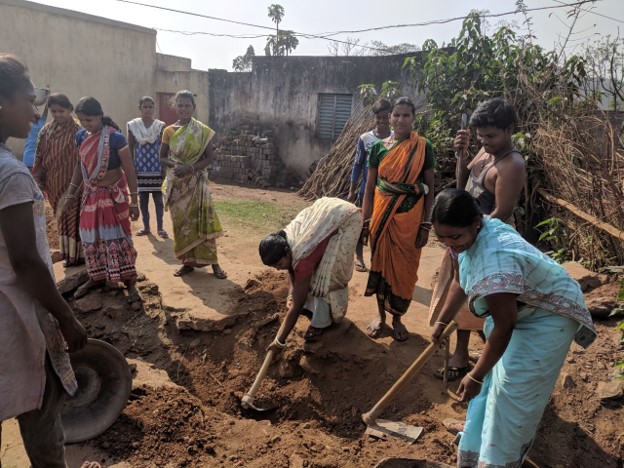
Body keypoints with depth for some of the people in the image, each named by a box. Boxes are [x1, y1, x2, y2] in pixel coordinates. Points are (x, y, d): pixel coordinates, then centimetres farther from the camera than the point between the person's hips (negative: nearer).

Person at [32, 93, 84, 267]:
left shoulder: (78, 130, -8)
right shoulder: (46, 131, 4)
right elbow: (39, 158, 8)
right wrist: (38, 181, 3)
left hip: (74, 183, -4)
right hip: (55, 184, 4)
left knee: (75, 217, 1)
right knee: (62, 218, 13)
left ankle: (80, 253, 13)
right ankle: (69, 253, 24)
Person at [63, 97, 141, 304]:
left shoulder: (115, 138, -19)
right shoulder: (81, 136, -2)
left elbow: (129, 171, -16)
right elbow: (80, 164, 11)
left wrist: (134, 202, -16)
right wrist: (71, 191, 10)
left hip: (113, 194, -5)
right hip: (91, 194, 5)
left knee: (117, 237, -2)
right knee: (91, 237, 13)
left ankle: (130, 281, 7)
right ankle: (96, 276, 30)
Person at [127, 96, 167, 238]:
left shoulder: (160, 126, -1)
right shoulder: (133, 125, 1)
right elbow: (130, 149, 5)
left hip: (157, 168, -1)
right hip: (141, 168, 1)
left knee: (158, 199, 3)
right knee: (142, 199, 9)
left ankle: (160, 227, 13)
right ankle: (146, 227, 21)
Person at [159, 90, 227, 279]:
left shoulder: (202, 131, -3)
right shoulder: (169, 131, 3)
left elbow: (210, 157, -4)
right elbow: (162, 157, 7)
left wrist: (190, 168, -19)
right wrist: (175, 165, -15)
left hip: (196, 182, -2)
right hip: (176, 184, 3)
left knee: (202, 221, -4)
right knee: (181, 222, 6)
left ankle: (213, 262, 4)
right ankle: (188, 262, 17)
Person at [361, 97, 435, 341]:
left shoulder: (424, 147, -3)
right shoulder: (378, 147, 2)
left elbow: (430, 189, -1)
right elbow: (369, 188, 4)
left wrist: (426, 225, -5)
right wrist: (365, 221, 0)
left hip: (410, 217, -1)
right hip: (382, 214, 2)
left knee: (404, 268, 7)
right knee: (380, 263, 10)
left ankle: (397, 318, 25)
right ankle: (380, 315, 27)